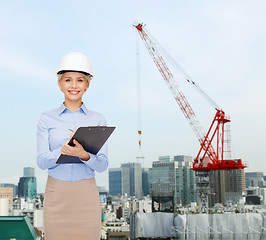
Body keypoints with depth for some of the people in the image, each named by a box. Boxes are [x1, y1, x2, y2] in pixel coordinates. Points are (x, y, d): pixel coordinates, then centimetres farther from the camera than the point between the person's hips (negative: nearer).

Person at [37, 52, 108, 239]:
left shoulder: (98, 120, 3)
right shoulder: (47, 119, 3)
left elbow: (103, 164, -3)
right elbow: (41, 161, -4)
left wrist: (83, 155, -25)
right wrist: (63, 150, -24)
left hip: (86, 195, 0)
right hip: (56, 194, 0)